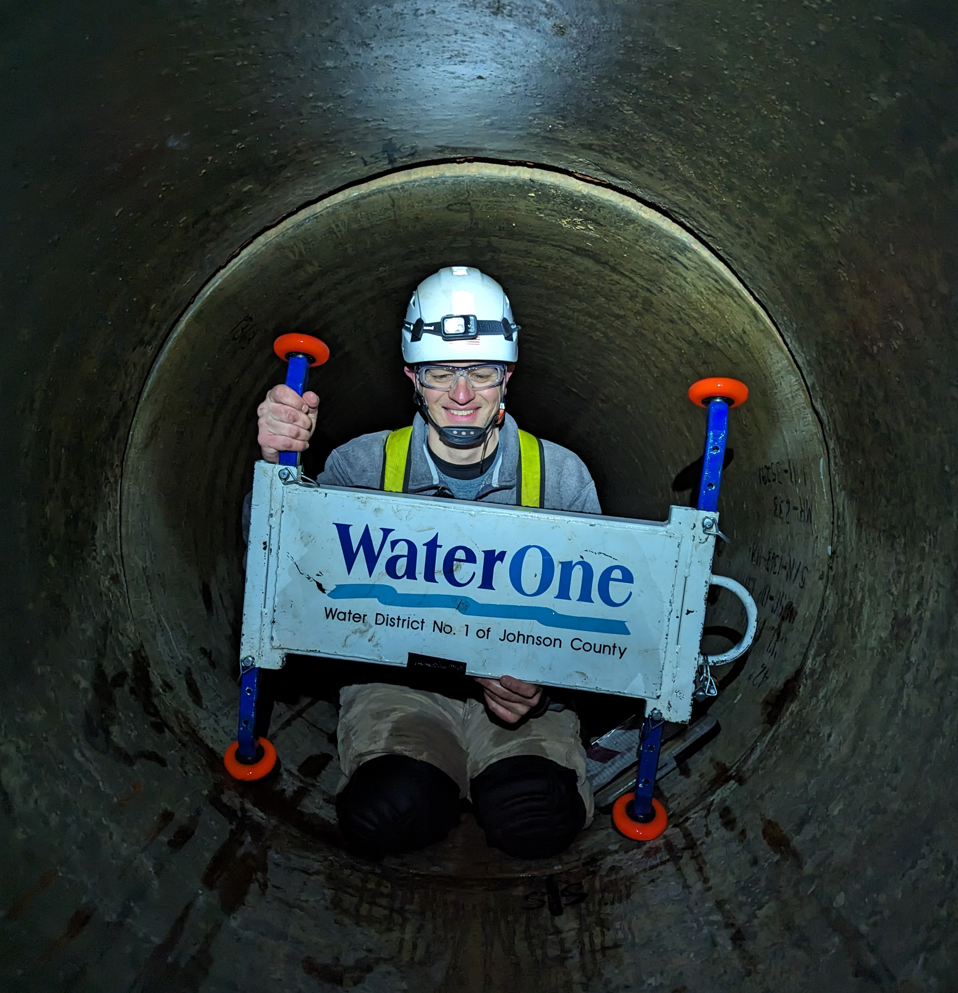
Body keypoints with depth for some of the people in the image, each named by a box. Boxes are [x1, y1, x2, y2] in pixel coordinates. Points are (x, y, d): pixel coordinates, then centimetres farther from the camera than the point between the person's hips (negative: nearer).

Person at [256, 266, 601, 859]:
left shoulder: (561, 475, -2)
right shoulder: (363, 464, -2)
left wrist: (542, 681, -21)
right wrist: (279, 463, -30)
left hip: (524, 694, 1)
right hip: (397, 683, 0)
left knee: (534, 821, -26)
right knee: (389, 816, -26)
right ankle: (433, 781, 8)